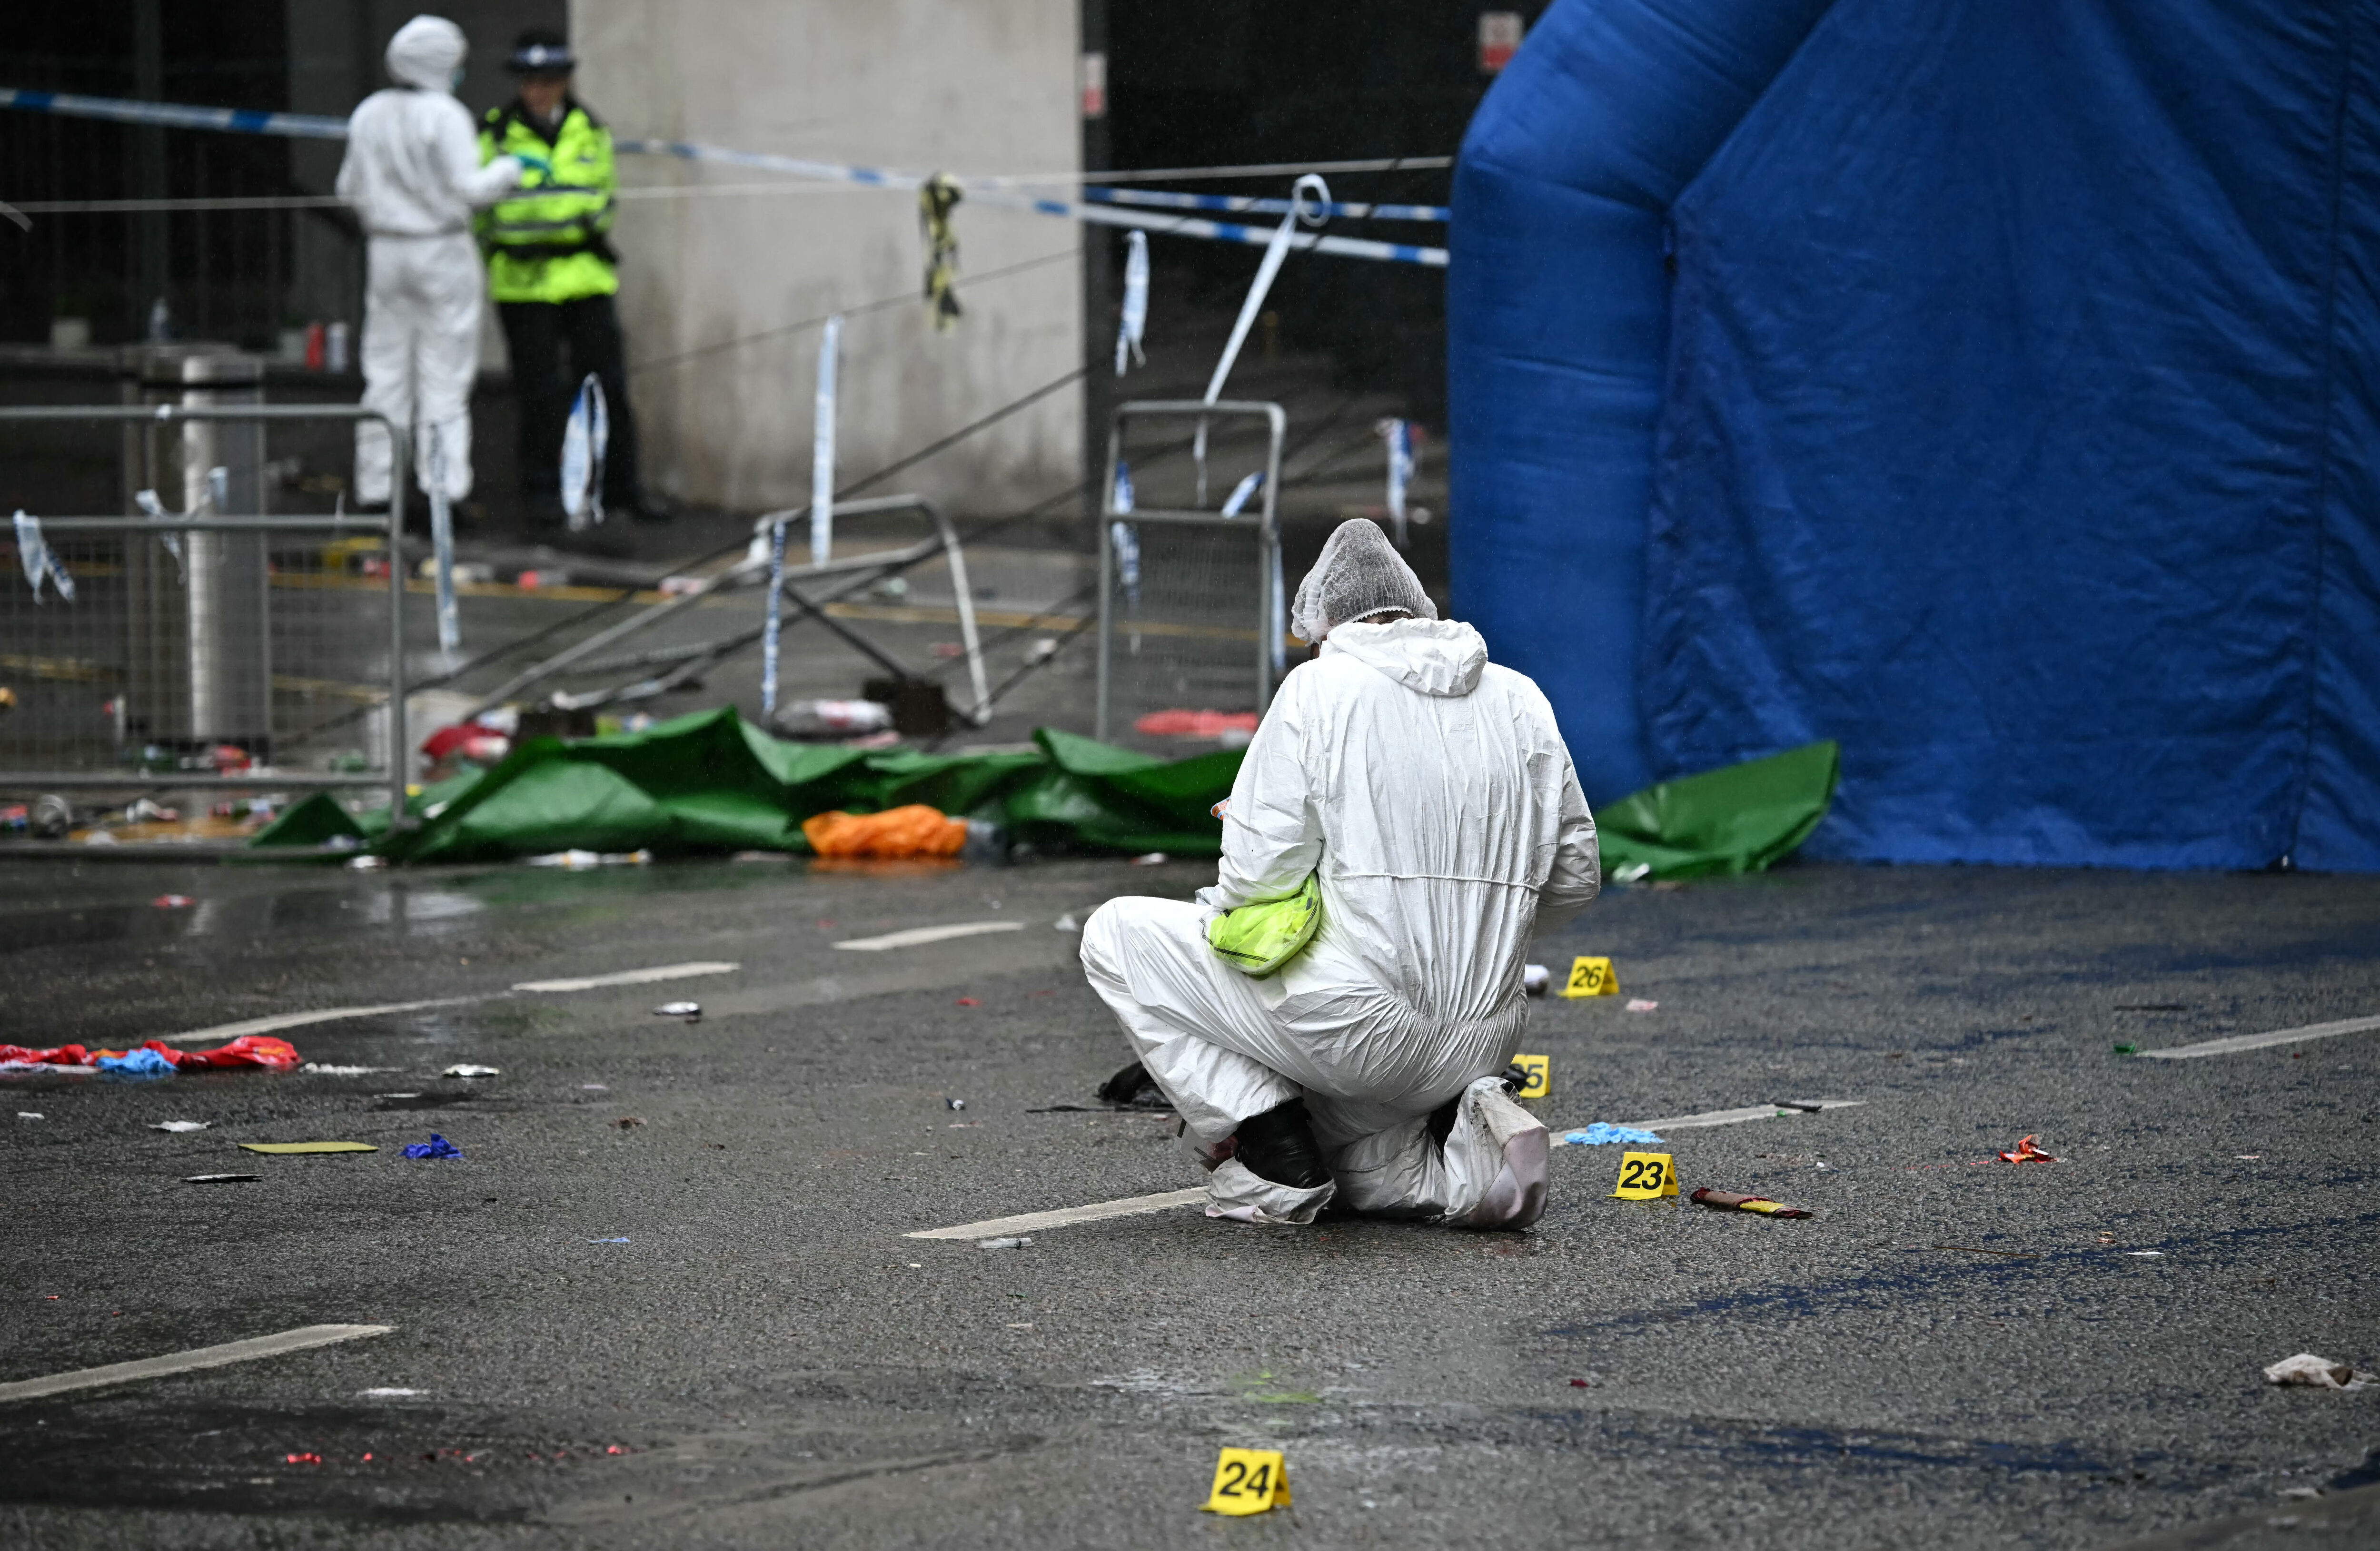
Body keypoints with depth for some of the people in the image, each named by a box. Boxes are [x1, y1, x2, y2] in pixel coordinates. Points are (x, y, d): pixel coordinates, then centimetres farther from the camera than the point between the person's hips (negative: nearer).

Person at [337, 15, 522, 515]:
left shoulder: (368, 115, 5)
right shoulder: (445, 116, -14)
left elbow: (352, 188, 9)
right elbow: (469, 188, -17)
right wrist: (507, 170, 0)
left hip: (386, 250, 5)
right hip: (443, 252, -5)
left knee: (385, 374, 9)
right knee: (444, 376, 0)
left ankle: (376, 489, 10)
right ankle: (442, 488, -2)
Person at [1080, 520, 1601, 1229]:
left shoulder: (1320, 686, -4)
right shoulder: (1522, 700, 11)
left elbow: (1260, 872, -9)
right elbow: (1575, 878, 12)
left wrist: (1216, 910, 14)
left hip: (1346, 1024, -6)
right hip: (1480, 1043, 6)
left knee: (1117, 932, 10)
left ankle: (1269, 1153, 0)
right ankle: (1464, 1149, 1)